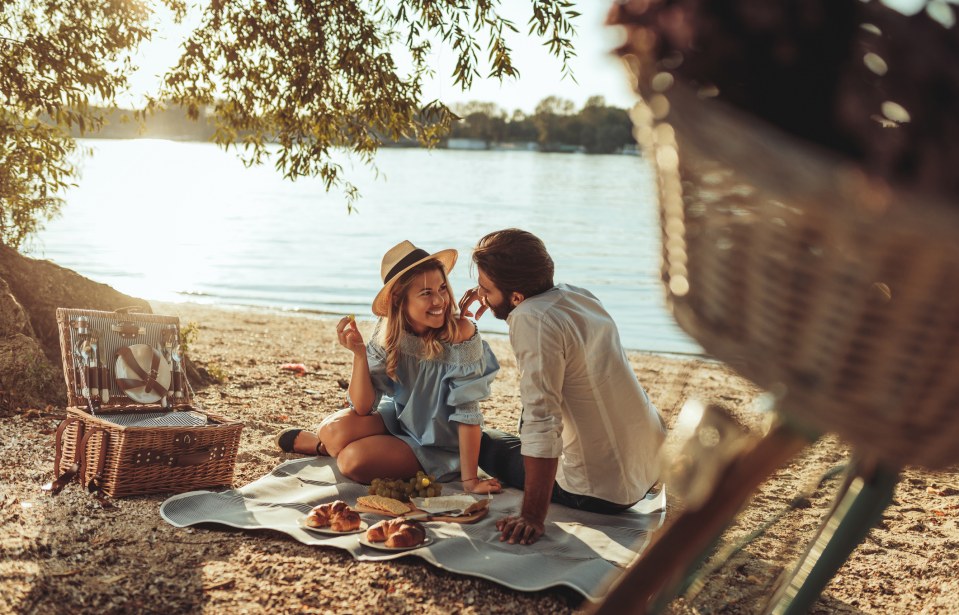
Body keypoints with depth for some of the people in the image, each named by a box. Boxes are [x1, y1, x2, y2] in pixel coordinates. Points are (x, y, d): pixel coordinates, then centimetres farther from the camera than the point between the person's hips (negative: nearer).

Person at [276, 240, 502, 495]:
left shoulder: (460, 333, -27)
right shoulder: (387, 331, -13)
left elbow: (467, 412, -24)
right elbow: (363, 407, -14)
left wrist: (469, 480, -24)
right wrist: (359, 354, -29)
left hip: (437, 445, -4)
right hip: (396, 419, 4)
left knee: (352, 459, -26)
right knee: (336, 428, -24)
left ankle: (326, 446, 11)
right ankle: (323, 443, 13)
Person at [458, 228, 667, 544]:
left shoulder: (532, 319, -23)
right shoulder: (578, 295, 2)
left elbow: (541, 424, -28)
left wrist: (533, 517, -26)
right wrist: (492, 297, 14)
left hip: (603, 491, -7)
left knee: (483, 442, 15)